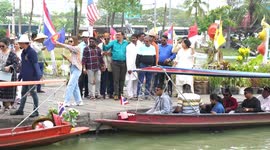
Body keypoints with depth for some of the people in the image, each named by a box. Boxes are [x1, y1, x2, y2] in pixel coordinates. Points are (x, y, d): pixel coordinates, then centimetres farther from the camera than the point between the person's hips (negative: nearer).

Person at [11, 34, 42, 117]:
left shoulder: (32, 52, -15)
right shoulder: (23, 52, 11)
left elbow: (35, 64, -17)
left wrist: (38, 76, -20)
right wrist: (20, 76, 19)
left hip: (32, 77, -9)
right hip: (25, 77, 9)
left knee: (33, 92, -1)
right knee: (23, 93, 13)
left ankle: (36, 111, 7)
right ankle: (20, 110, 20)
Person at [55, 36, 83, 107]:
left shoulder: (77, 48, -7)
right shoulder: (72, 50, 17)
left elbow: (68, 47, -23)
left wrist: (59, 43, -24)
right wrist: (66, 58, 2)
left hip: (76, 69, -9)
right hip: (72, 68, 9)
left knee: (70, 85, -14)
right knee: (75, 86, 11)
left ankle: (66, 102, -16)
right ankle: (79, 101, 18)